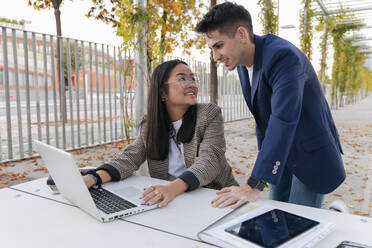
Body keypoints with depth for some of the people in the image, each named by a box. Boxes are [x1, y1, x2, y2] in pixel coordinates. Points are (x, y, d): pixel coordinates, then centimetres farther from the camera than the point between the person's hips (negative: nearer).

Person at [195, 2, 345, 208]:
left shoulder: (283, 56, -27)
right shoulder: (243, 62, 0)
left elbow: (283, 121, -37)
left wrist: (254, 186, -40)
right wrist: (264, 159, 12)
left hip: (310, 154, -7)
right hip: (279, 154, 8)